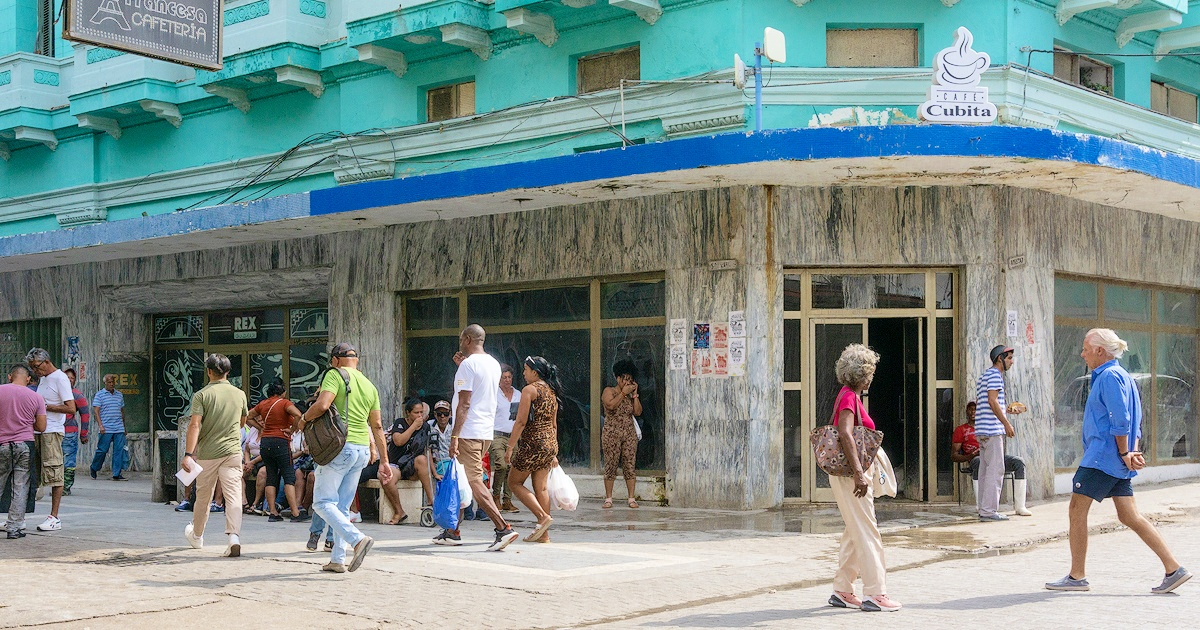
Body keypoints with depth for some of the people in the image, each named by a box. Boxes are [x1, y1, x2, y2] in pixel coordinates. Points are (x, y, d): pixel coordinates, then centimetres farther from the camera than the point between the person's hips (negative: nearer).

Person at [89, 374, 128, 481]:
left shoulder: (119, 395, 16)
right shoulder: (100, 395, 2)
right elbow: (96, 411, -4)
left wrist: (124, 427, 22)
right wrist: (100, 425, -15)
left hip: (119, 429, 4)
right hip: (106, 429, -4)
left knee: (119, 451, -2)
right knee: (102, 450, -1)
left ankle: (117, 474, 1)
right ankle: (94, 469, 22)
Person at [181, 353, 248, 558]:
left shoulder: (201, 395, -6)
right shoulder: (239, 394, 6)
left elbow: (195, 425, -15)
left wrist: (188, 454, -17)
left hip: (208, 453, -1)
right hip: (233, 451, 1)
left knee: (203, 497, 15)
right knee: (234, 496, -6)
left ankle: (196, 535, 36)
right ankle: (234, 537, -23)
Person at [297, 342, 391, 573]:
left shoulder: (335, 374, -4)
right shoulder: (370, 386, 16)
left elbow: (322, 405, -20)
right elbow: (377, 427, 16)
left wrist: (303, 420, -1)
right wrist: (384, 461, 17)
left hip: (340, 447, -7)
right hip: (362, 450, 7)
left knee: (323, 502, -3)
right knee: (343, 506, 14)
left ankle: (358, 539, -21)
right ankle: (337, 559, 13)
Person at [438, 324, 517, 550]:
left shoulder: (468, 365, -13)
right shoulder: (494, 364, 13)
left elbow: (464, 403, -18)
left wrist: (454, 436, -18)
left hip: (469, 432, -9)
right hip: (486, 432, 9)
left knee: (475, 482, -11)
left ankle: (503, 528, -19)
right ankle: (453, 531, 22)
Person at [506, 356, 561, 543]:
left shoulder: (529, 390, -9)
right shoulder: (552, 391, 14)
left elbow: (521, 422, -15)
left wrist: (510, 446, -12)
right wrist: (553, 453, 21)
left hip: (532, 442, -8)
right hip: (550, 443, 8)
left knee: (514, 482, 4)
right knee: (541, 487, 8)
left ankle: (543, 516, -9)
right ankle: (544, 534, 6)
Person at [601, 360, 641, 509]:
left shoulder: (630, 395, 14)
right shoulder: (609, 391, 2)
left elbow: (638, 412, 3)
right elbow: (611, 405, -18)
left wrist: (635, 394, -1)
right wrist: (624, 392, -13)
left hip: (629, 433, 4)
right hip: (611, 433, -4)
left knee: (630, 465, -1)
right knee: (610, 465, -3)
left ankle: (632, 498, 0)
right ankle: (608, 498, 3)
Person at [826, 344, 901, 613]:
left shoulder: (849, 396, 15)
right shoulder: (849, 397, -15)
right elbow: (845, 434, -27)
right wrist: (859, 474, -31)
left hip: (850, 473, 10)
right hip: (852, 473, -10)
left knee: (855, 533, 13)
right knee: (867, 533, -7)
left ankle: (842, 592, 18)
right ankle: (874, 594, -4)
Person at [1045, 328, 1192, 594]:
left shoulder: (1110, 376, -13)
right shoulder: (1122, 376, 19)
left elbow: (1121, 420, -20)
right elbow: (1135, 422, 18)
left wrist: (1124, 454, -14)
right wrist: (1133, 451, 8)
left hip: (1102, 457, -10)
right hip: (1115, 461, 10)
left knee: (1077, 510, -3)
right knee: (1129, 516, 8)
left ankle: (1077, 577, 2)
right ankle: (1174, 569, 5)